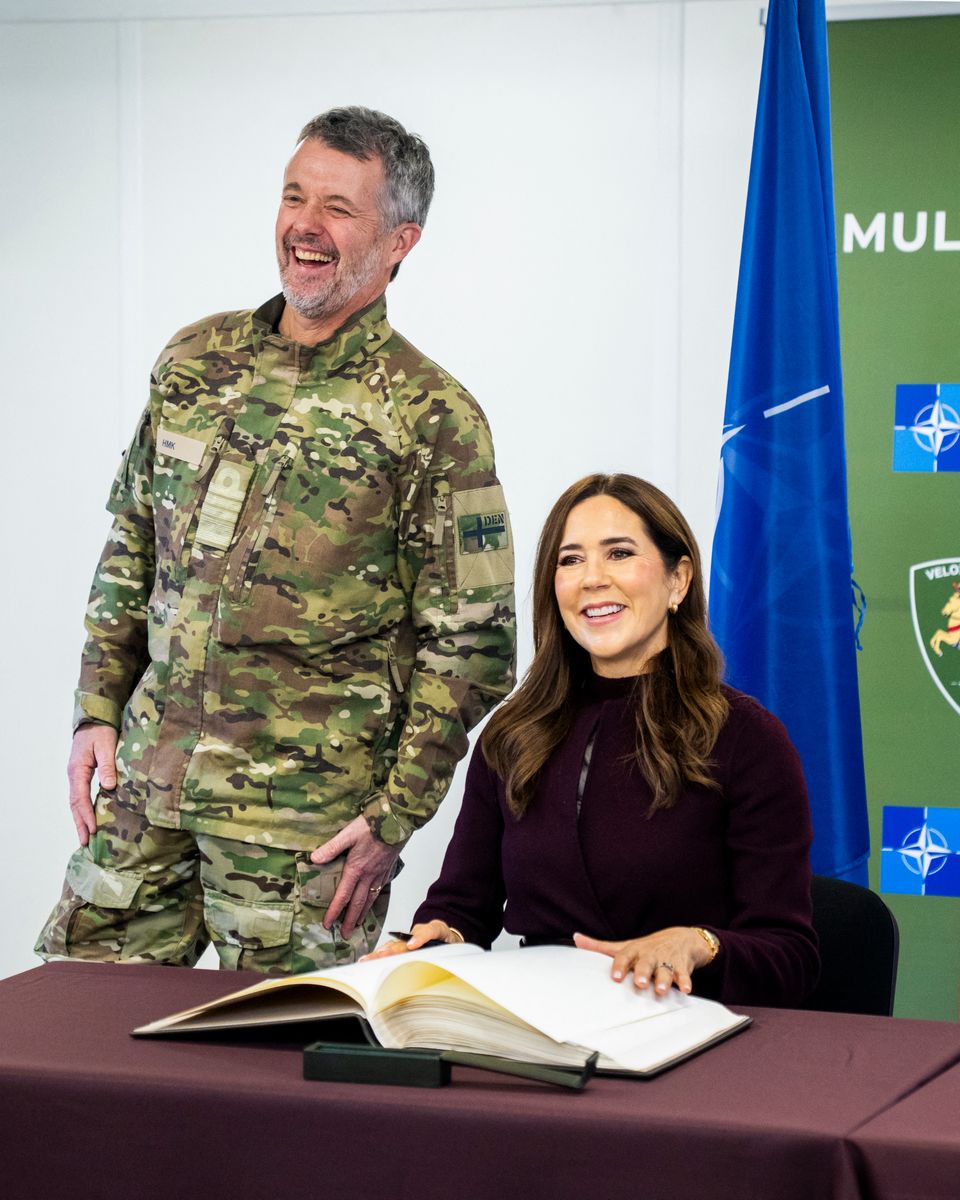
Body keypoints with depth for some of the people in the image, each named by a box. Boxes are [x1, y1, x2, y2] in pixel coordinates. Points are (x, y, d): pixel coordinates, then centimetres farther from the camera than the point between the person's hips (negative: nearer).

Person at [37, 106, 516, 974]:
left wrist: (399, 814, -10)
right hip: (148, 776, 5)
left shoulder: (431, 416, -7)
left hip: (308, 813, -5)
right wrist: (98, 709, 9)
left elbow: (469, 639, -7)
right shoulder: (195, 360, 9)